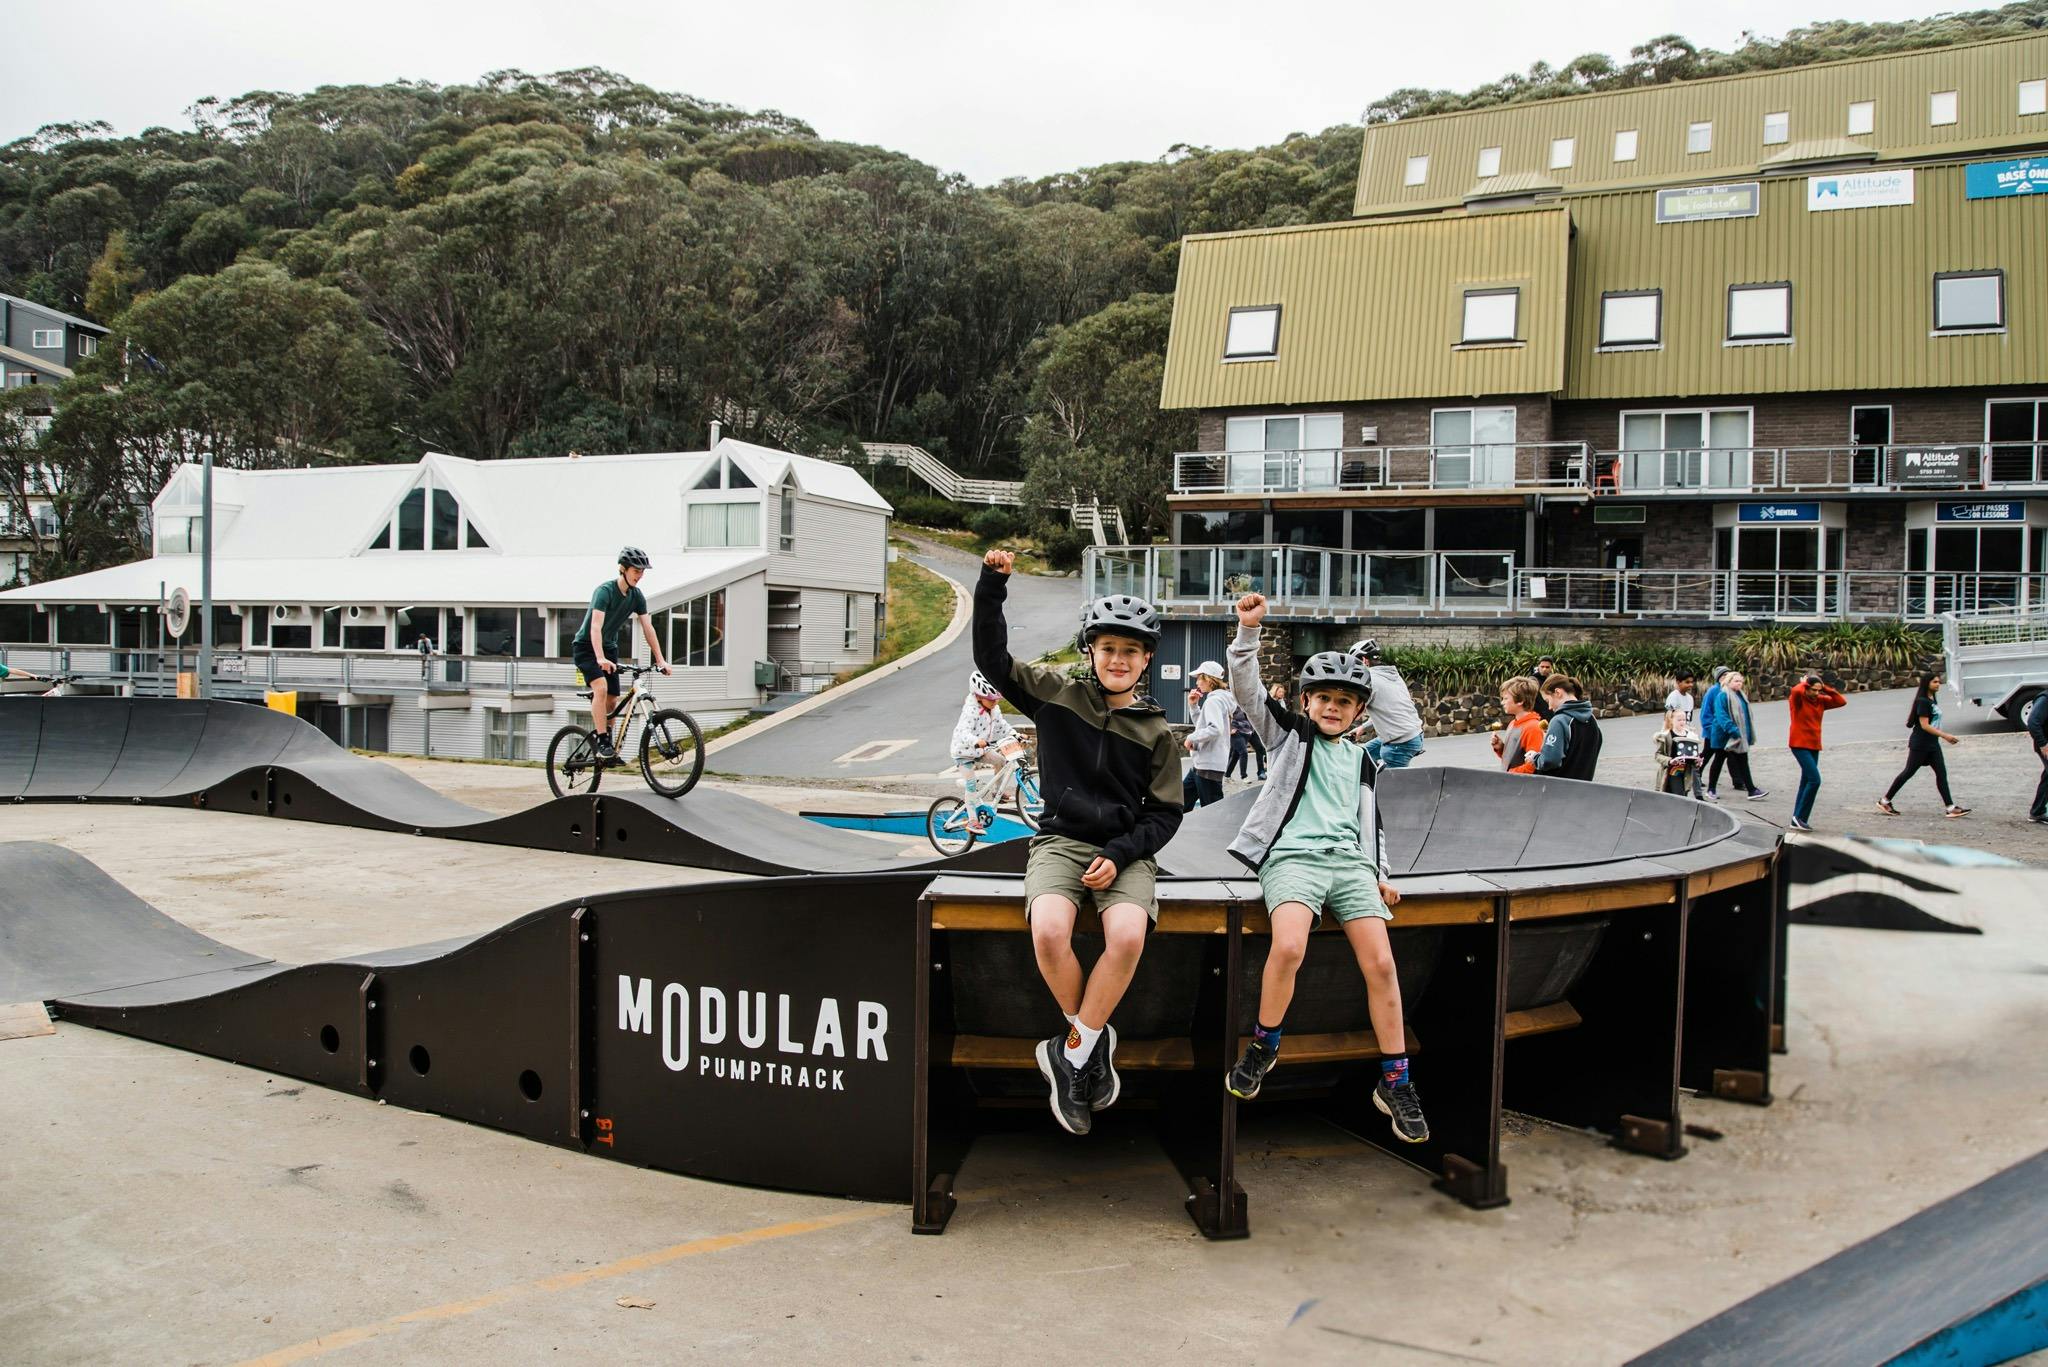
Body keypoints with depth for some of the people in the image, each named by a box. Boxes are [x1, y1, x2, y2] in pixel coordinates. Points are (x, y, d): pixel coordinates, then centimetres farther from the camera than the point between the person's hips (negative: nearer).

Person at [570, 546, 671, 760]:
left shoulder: (637, 596, -3)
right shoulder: (605, 591, -24)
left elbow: (648, 629, -1)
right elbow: (596, 626, -34)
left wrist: (660, 660, -8)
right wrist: (600, 659, -46)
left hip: (609, 647, 6)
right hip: (586, 646, -6)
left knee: (611, 699, 1)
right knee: (601, 688, -26)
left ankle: (609, 748, 13)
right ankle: (602, 743, -26)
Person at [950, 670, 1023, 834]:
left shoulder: (994, 709, -4)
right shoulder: (971, 711, -29)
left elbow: (1002, 725, 8)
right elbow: (963, 732, -41)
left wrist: (1015, 735, -8)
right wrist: (976, 741, -60)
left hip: (980, 750, 7)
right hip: (964, 752, -7)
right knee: (972, 787, -6)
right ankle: (973, 821, 2)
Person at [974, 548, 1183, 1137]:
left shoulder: (1155, 731, 6)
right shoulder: (1057, 695, 6)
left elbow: (1164, 812, 6)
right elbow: (992, 657, 3)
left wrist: (1119, 855, -11)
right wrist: (992, 585, -8)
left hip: (1125, 851, 0)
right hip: (1061, 841, 0)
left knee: (1128, 935, -32)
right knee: (1049, 932, -32)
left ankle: (1071, 1054, -14)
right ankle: (1093, 1039, -6)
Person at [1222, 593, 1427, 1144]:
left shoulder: (1362, 760, 23)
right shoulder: (1290, 734, 13)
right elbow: (1248, 688, 1)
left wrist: (1380, 874, 18)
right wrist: (1249, 631, -12)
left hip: (1350, 862, 4)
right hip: (1293, 855, -4)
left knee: (1380, 962, -14)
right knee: (1288, 946, -31)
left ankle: (1395, 1082, 0)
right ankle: (1264, 1045, -6)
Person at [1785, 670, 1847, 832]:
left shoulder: (1820, 701, 9)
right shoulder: (1797, 699, -9)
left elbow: (1841, 702, 4)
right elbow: (1796, 690, -31)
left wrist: (1826, 688, -2)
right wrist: (1804, 682, -11)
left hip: (1814, 746, 7)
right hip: (1800, 745, -7)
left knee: (1806, 783, 9)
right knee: (1814, 779, -16)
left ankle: (1797, 821, 15)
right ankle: (1800, 816, -8)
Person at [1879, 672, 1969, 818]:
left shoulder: (1932, 700, 12)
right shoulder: (1922, 701, -16)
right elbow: (1924, 725, -21)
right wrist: (1945, 735, -22)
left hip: (1932, 744, 9)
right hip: (1920, 744, -9)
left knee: (1941, 773, 1)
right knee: (1908, 772, -2)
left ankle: (1950, 807, -1)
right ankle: (1884, 801, 7)